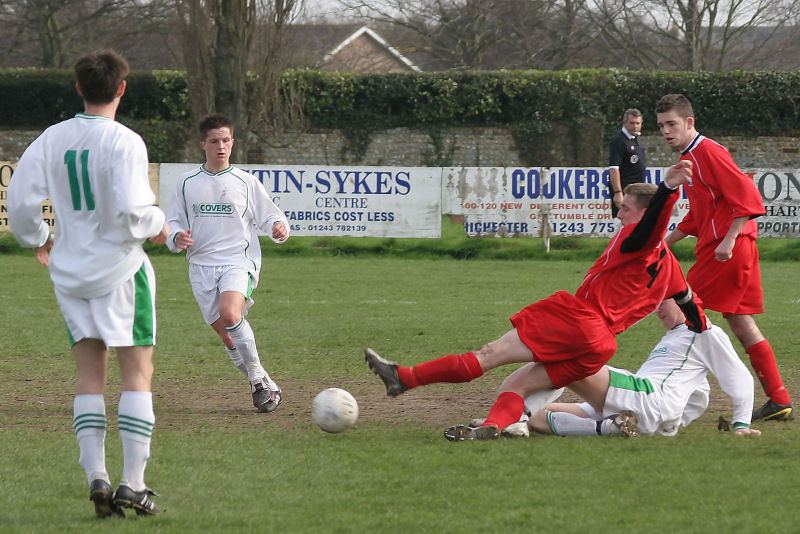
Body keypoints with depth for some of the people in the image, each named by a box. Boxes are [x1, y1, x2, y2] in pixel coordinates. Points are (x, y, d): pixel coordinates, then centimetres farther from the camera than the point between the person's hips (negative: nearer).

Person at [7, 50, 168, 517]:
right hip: (120, 268, -5)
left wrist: (38, 239, 21)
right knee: (138, 373, 1)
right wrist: (158, 225, -1)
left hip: (70, 271, 5)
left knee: (90, 375, 10)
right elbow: (130, 209, -22)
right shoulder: (123, 142, -14)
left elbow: (21, 201, 2)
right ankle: (133, 482, -3)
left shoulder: (51, 139, 2)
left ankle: (96, 477, 0)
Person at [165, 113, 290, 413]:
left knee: (229, 314, -29)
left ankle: (257, 376, -15)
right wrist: (177, 237, -7)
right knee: (225, 333, -1)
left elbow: (268, 216, 11)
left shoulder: (246, 182, 7)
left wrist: (278, 227, -12)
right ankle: (263, 386, 14)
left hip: (238, 261, -3)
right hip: (201, 264, 3)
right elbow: (173, 223, 16)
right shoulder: (187, 183, 11)